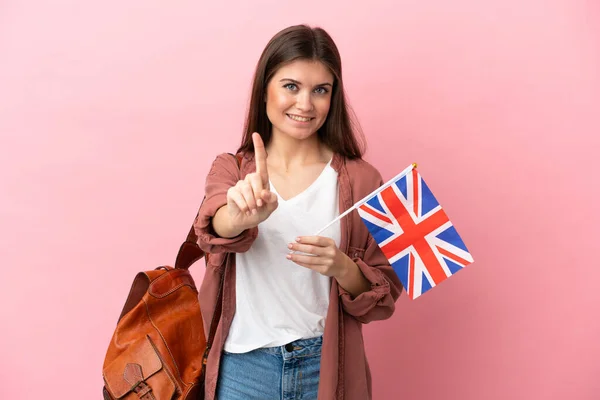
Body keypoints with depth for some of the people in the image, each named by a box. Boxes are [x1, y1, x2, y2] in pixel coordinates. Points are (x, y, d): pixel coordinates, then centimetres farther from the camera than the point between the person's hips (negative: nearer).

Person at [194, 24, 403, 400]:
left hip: (326, 367, 0)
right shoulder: (230, 169, -1)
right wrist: (241, 216, -44)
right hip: (243, 367, 1)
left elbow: (384, 295, -3)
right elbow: (215, 228, -22)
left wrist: (341, 267, -22)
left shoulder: (361, 179, -5)